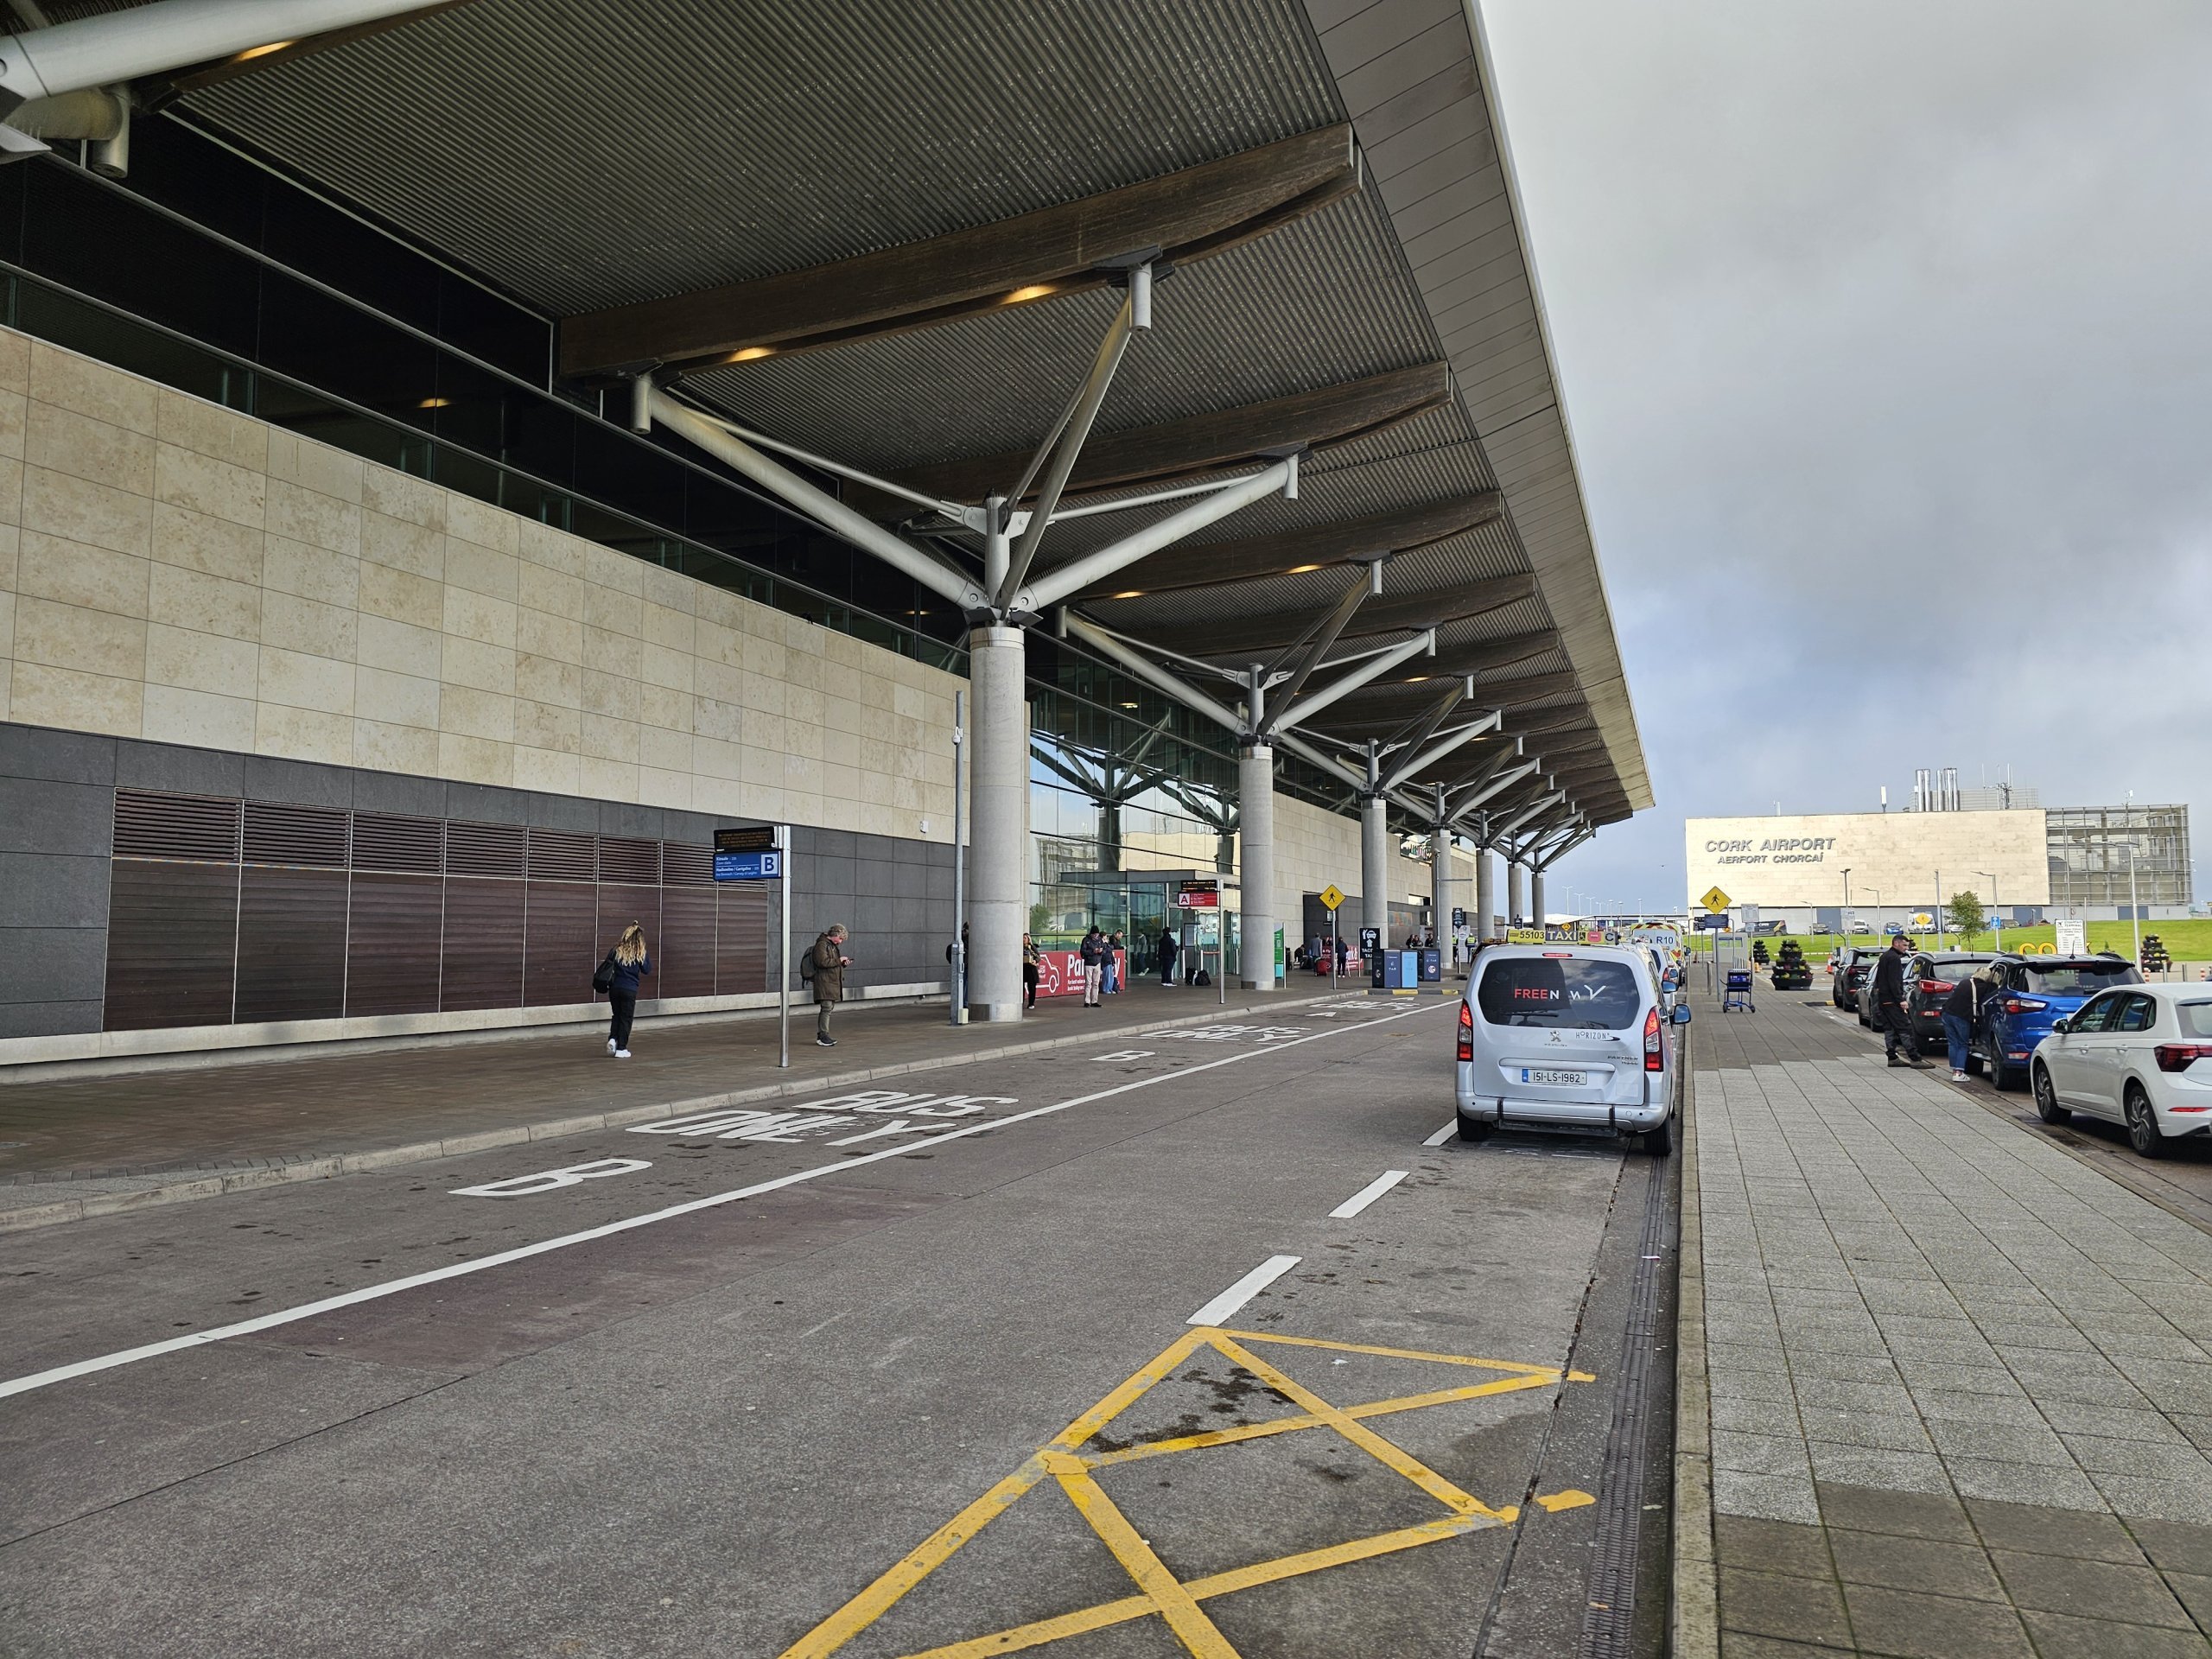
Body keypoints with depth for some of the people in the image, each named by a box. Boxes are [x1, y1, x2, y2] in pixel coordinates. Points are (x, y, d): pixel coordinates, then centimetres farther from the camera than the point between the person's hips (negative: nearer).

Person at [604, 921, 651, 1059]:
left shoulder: (617, 950, 2)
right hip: (630, 989, -3)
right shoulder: (639, 953, -5)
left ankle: (612, 1038, 0)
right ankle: (621, 1049, 5)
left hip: (614, 988, 3)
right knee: (626, 1018, 6)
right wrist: (646, 957, 6)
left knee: (616, 1015, 21)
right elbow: (646, 970, -2)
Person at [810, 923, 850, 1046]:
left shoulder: (834, 945, 21)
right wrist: (839, 960, -16)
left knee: (829, 1008, 9)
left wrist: (843, 963, 11)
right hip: (824, 982, -10)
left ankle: (822, 1035, 13)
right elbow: (822, 962, -22)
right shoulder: (822, 944, -10)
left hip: (833, 982, 10)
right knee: (826, 1007, -14)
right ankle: (823, 1035, -13)